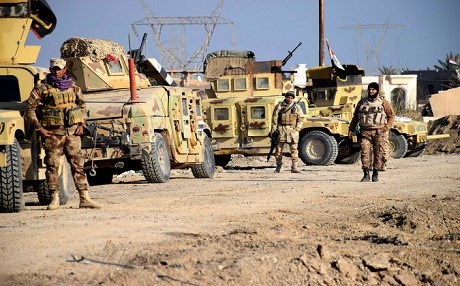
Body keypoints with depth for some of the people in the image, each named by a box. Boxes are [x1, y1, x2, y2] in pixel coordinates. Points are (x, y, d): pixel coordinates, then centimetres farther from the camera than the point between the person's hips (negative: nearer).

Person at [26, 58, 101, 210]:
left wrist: (82, 124, 7)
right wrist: (39, 128, -8)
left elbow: (82, 106, 21)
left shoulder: (73, 87, 9)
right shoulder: (42, 89, -2)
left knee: (78, 164, -1)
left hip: (72, 132, 2)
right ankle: (54, 199, 8)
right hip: (52, 133, -2)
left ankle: (84, 198, -1)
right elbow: (30, 109, -1)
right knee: (52, 166, 0)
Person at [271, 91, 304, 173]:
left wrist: (297, 129, -3)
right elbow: (274, 118, 4)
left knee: (294, 149, -5)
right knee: (278, 148, 1)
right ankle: (278, 166, 11)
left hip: (293, 129, 0)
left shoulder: (297, 107, 8)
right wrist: (273, 130, -2)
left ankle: (294, 167, -6)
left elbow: (300, 119, 9)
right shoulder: (279, 106, 6)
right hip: (281, 129, 0)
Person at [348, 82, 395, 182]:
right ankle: (366, 174, -7)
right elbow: (355, 116, 18)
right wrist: (351, 129, 10)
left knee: (378, 153, 0)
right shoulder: (362, 102, 13)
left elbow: (391, 115, 7)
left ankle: (375, 174, 10)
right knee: (365, 152, -9)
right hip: (365, 131, 2)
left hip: (379, 132, -2)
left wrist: (387, 127, -6)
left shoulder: (383, 103, 5)